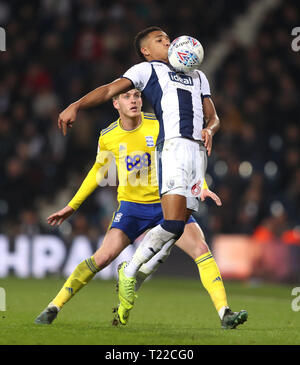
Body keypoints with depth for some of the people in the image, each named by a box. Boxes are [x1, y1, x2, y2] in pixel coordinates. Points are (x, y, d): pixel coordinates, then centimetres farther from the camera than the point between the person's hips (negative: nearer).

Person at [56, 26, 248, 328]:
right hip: (173, 144, -6)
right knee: (173, 224, -20)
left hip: (199, 150, 6)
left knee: (178, 226, -3)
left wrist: (209, 129, 2)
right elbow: (110, 89, 1)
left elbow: (213, 117, 28)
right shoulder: (147, 70, 15)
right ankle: (129, 272, -4)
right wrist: (76, 105, -16)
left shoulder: (198, 76, 33)